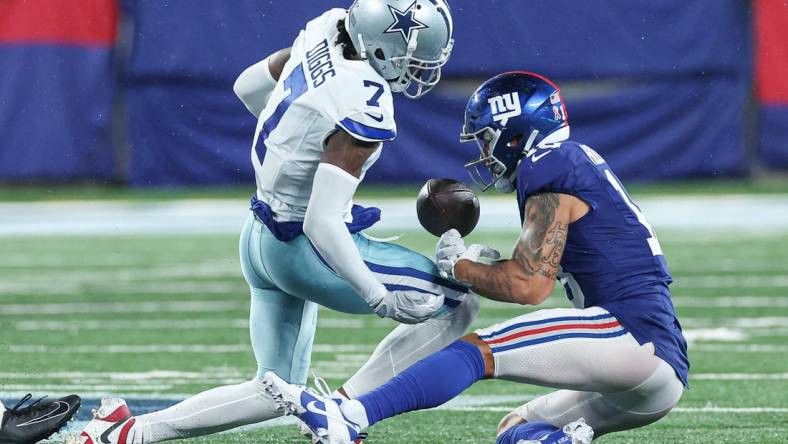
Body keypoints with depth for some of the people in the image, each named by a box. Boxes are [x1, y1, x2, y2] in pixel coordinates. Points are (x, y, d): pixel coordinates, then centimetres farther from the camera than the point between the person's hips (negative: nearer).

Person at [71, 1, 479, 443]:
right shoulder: (367, 107, -27)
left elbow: (247, 86, 15)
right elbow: (323, 222, -29)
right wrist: (380, 298, -24)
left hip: (261, 238, 9)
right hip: (305, 252, -9)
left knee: (274, 392, 20)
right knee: (458, 304, -3)